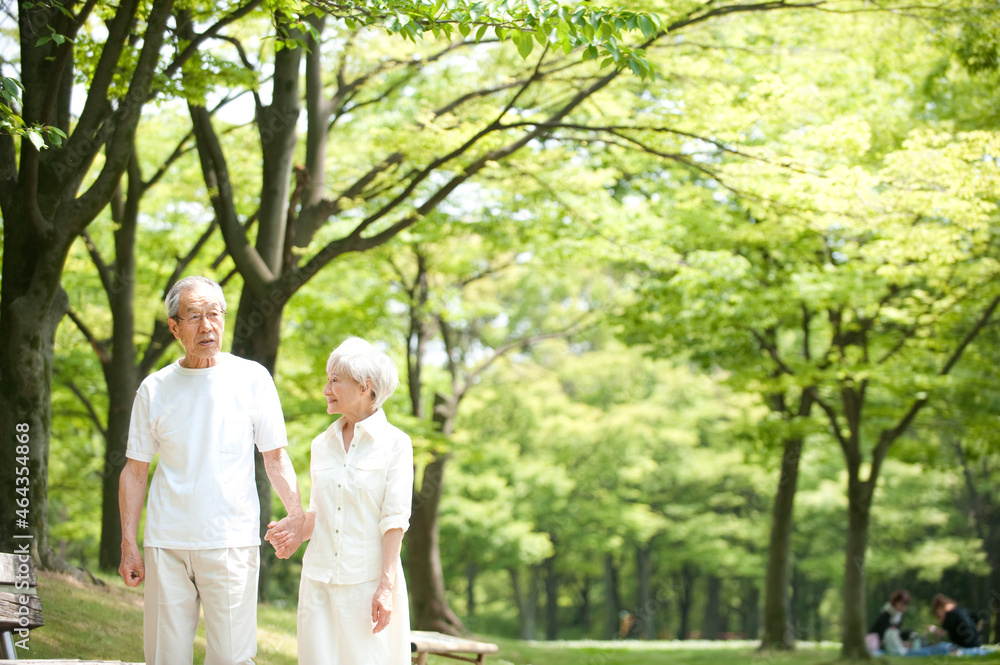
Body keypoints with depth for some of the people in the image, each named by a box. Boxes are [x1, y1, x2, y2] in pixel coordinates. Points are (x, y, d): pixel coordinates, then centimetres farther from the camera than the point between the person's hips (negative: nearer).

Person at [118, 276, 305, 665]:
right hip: (166, 544, 2)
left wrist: (298, 516, -8)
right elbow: (135, 470, 10)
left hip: (231, 543, -1)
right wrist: (128, 545, 5)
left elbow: (275, 458, 5)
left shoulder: (251, 379, 2)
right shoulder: (154, 389, 6)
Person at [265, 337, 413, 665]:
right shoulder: (323, 444, 12)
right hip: (319, 580, 5)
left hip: (368, 580, -5)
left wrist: (386, 587, -14)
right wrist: (295, 534, -3)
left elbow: (394, 520, -8)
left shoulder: (394, 444, -4)